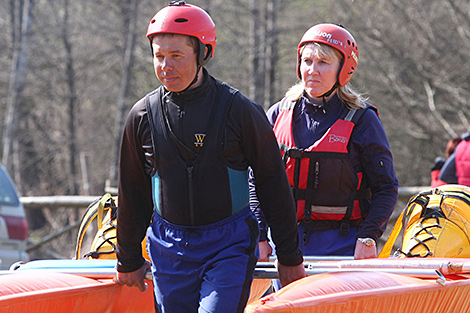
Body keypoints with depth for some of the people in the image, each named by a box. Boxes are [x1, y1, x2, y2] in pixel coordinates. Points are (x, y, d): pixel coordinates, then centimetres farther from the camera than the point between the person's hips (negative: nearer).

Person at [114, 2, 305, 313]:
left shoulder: (239, 110, -7)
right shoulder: (143, 115, 3)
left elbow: (274, 185, 0)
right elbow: (133, 194, 14)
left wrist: (289, 258, 2)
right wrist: (128, 261, 19)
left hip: (229, 243, -4)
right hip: (168, 249, 4)